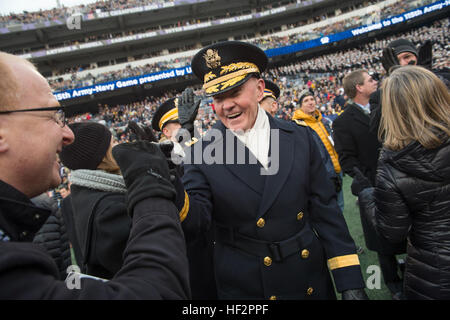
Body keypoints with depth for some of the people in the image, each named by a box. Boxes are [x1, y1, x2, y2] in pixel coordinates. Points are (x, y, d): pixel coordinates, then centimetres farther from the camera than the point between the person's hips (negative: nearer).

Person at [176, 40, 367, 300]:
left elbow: (325, 211, -1)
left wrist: (350, 282, -2)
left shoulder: (300, 137, -4)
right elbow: (197, 222, -16)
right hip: (245, 289, -2)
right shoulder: (202, 153, -10)